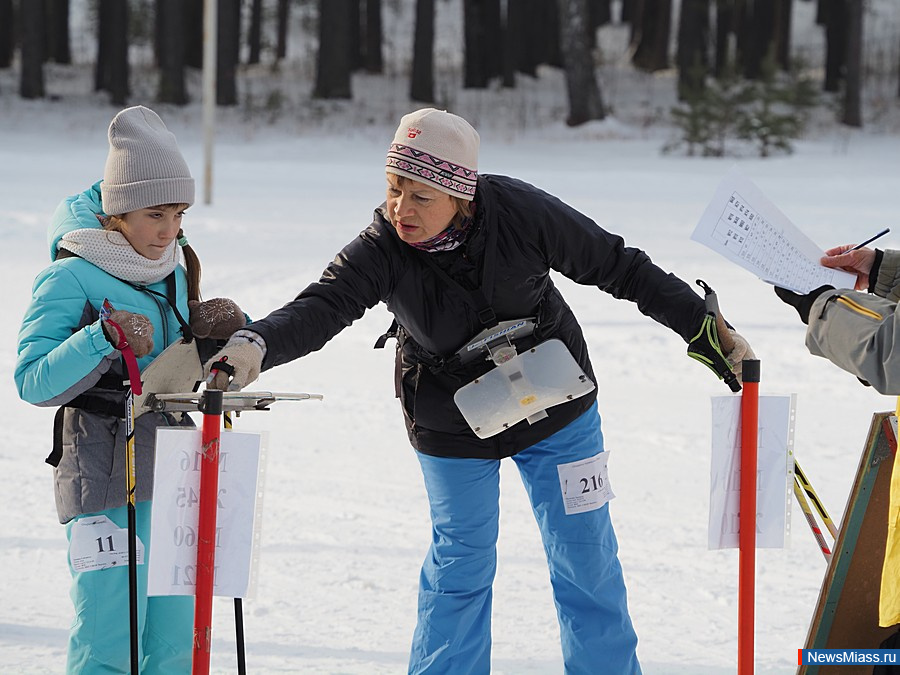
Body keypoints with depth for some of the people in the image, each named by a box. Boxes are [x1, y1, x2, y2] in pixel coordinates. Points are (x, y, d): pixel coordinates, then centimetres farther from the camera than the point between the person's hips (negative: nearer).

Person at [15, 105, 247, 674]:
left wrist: (223, 335, 6)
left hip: (172, 470, 7)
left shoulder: (175, 273, 14)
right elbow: (34, 382, -13)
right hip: (104, 473, -7)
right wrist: (103, 340, -25)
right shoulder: (71, 278, -8)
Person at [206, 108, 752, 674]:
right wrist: (256, 345, -59)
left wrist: (703, 326, -7)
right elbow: (322, 308, -38)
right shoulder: (381, 251, -24)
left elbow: (617, 266, -13)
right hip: (454, 431, 0)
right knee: (460, 567, 10)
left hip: (557, 409, 0)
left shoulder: (519, 213, -25)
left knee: (586, 558, 9)